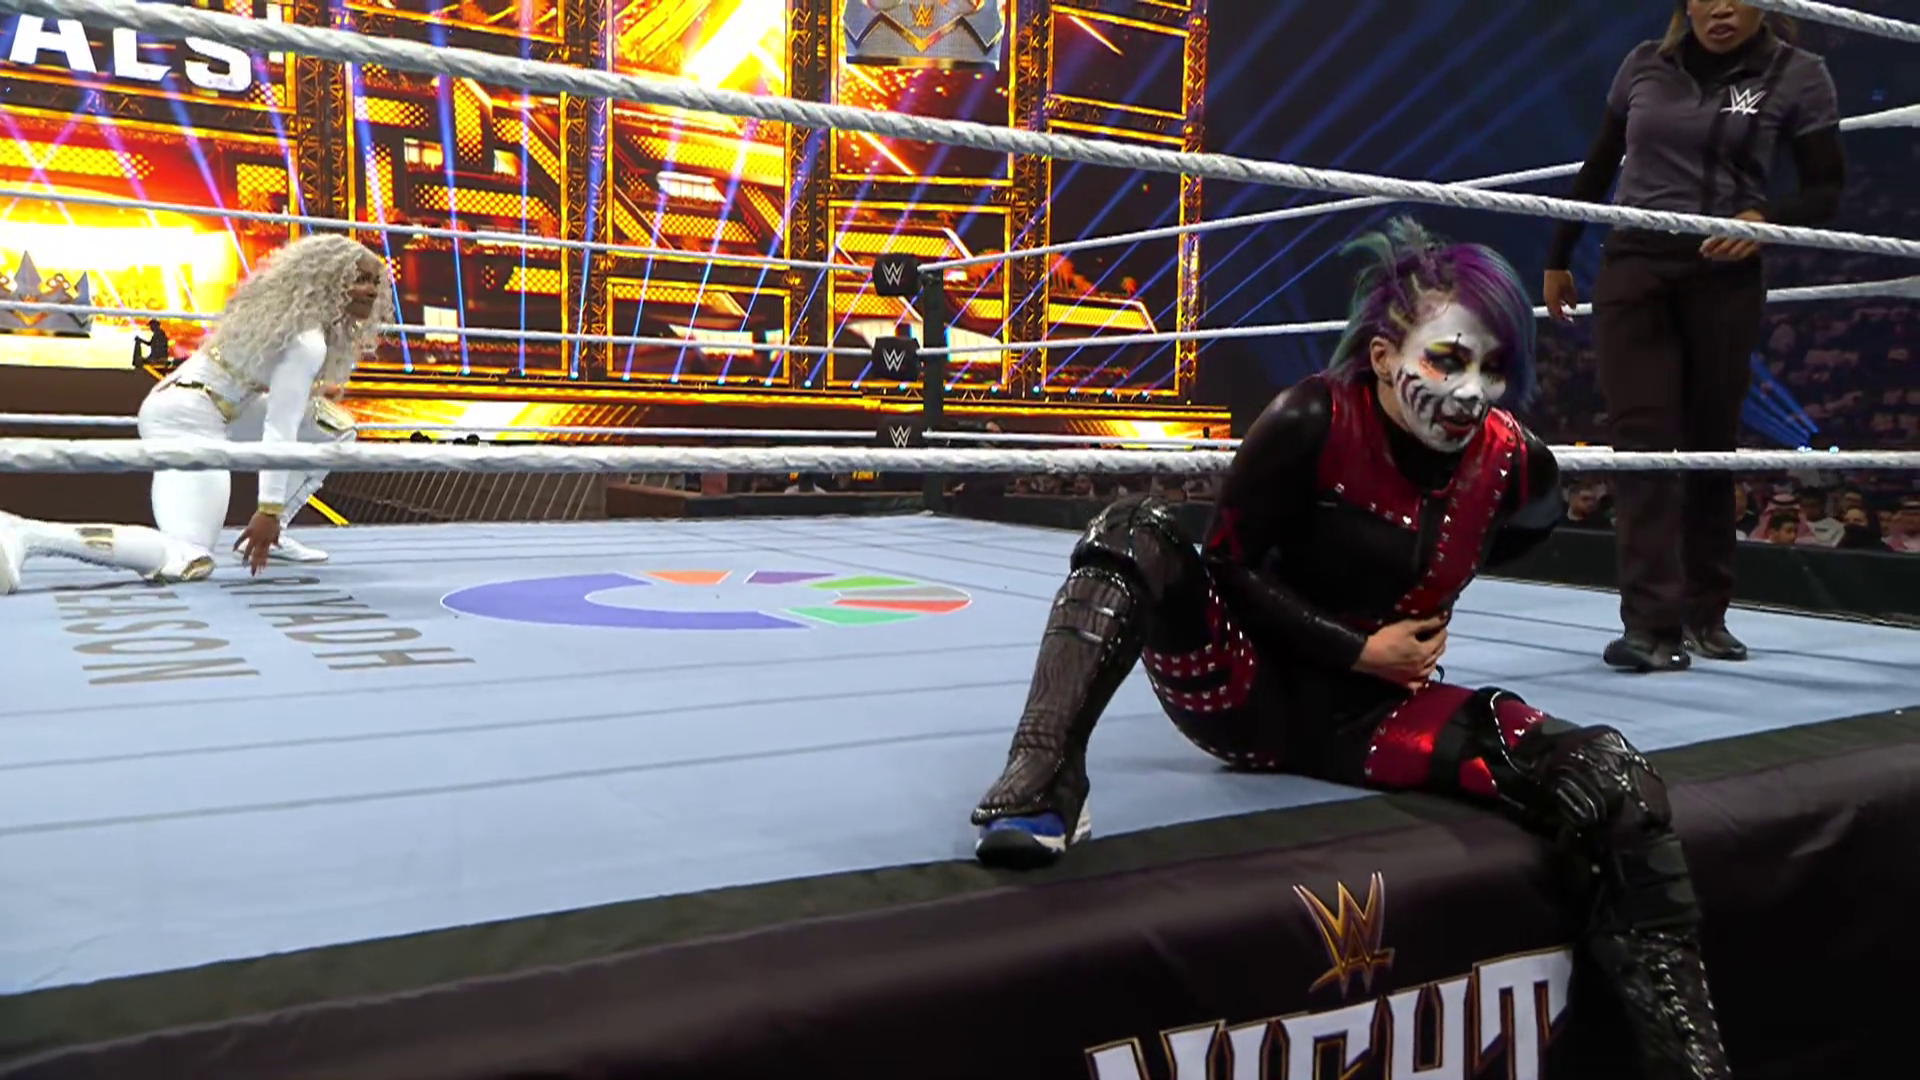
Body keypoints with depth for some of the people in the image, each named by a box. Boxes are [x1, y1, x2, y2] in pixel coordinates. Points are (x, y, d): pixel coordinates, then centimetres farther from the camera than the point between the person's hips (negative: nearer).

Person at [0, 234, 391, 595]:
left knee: (336, 427, 13)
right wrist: (269, 509, -23)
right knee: (189, 561, -21)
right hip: (189, 418, -11)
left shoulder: (292, 313, 10)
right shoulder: (307, 342, -19)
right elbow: (279, 429, -22)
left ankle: (271, 534, 14)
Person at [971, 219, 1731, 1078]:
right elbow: (1228, 567, -12)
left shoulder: (1515, 466, -4)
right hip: (1249, 690, -3)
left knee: (1614, 786, -16)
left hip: (1372, 715, 3)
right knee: (1136, 531, -30)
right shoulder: (1313, 422, -17)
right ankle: (1043, 784, -42)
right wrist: (1354, 651, -15)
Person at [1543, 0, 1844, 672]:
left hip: (1724, 280, -1)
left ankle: (1705, 615, 17)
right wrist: (1559, 257, 19)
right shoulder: (1644, 66, 6)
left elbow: (1826, 188, 1)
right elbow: (1599, 168, 16)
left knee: (1709, 444, 5)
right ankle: (1654, 622, -12)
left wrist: (1767, 220, -19)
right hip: (1633, 269, 1)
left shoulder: (1798, 76, 1)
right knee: (1643, 438, -10)